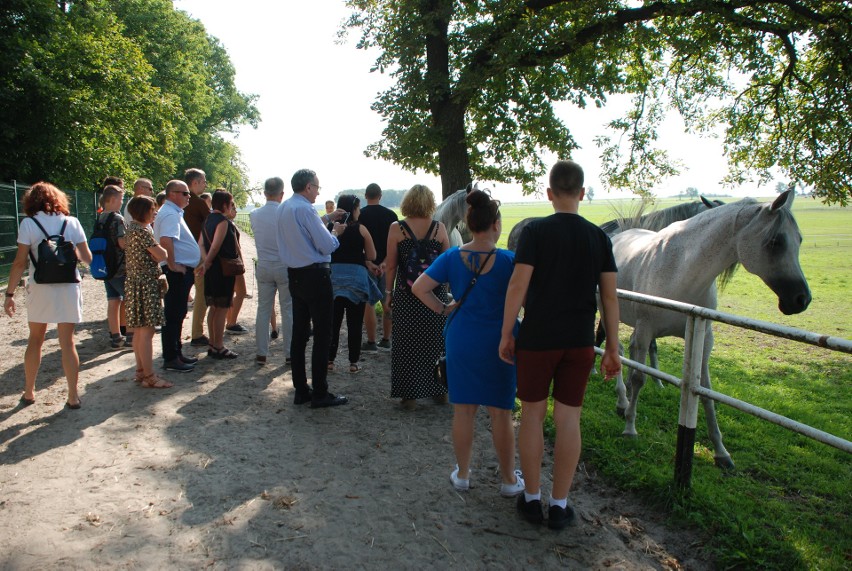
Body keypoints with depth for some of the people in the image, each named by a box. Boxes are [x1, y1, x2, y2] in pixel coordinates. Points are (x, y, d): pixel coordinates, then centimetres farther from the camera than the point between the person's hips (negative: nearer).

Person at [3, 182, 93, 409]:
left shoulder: (28, 223, -2)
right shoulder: (72, 222, 2)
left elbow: (20, 262, -7)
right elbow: (87, 258, 3)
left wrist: (9, 293, -1)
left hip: (40, 289, 0)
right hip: (69, 288, 1)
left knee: (35, 340, 16)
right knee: (67, 342, 5)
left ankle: (29, 393, 25)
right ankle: (73, 396, 6)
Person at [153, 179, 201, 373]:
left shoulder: (174, 212, 18)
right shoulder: (170, 214, -16)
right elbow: (165, 240, -32)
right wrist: (172, 265, -25)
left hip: (181, 271, 11)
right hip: (176, 272, -11)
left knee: (178, 314, 16)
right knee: (173, 315, -4)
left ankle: (176, 353, 26)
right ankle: (170, 359, 2)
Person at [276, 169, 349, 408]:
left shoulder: (284, 207, 11)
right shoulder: (305, 209, -17)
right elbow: (327, 246, -17)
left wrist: (326, 218, 27)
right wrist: (335, 232, 2)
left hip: (295, 276, 9)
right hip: (315, 276, -9)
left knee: (299, 333, 12)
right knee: (322, 334, -2)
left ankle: (301, 391, 19)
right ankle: (320, 393, 2)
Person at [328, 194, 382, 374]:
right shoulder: (360, 229, -5)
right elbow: (372, 256, -2)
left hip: (334, 276, 3)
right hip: (356, 277, -2)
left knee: (333, 321, 11)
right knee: (354, 323, 5)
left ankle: (329, 359, 16)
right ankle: (353, 362, 10)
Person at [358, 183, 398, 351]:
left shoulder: (360, 215, -6)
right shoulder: (391, 214, 1)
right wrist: (385, 261, -1)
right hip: (386, 265, 3)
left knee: (368, 304, 1)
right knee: (387, 303, 11)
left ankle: (371, 342, 4)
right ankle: (386, 340, 17)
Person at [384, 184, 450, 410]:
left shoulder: (396, 228, -6)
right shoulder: (439, 228, -3)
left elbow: (391, 265, -4)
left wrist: (389, 292, 6)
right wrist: (446, 289, 15)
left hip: (406, 294, -1)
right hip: (436, 292, 2)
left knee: (406, 343, 8)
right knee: (436, 340, 15)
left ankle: (410, 395, 12)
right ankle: (439, 390, 25)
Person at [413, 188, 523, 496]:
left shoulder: (452, 257, -5)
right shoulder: (508, 260, -13)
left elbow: (419, 287, -6)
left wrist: (443, 308, 2)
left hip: (461, 341, 3)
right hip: (498, 342, -2)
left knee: (463, 410, 13)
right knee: (501, 413, 10)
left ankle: (462, 474, 27)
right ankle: (509, 480, 23)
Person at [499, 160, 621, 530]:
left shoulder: (535, 231, -7)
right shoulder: (598, 237, 2)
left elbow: (518, 286, -13)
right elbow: (610, 296, 2)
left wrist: (506, 334, -4)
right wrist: (612, 348, 8)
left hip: (537, 338, -2)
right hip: (580, 342, 3)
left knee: (532, 415, 11)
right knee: (568, 419, 8)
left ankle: (531, 499, 21)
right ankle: (559, 505, 18)